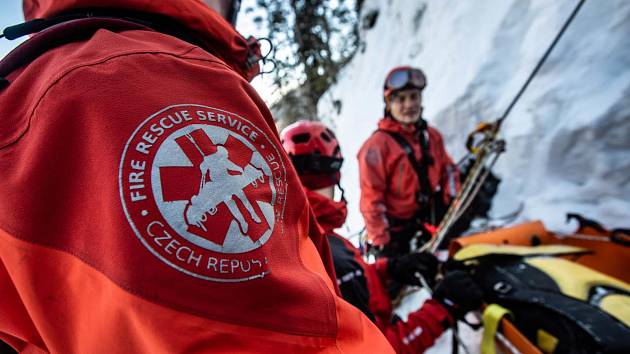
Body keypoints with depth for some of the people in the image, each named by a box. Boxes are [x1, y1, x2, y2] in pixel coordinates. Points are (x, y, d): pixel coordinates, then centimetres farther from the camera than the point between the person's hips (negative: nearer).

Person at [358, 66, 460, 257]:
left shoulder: (432, 136, 4)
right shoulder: (377, 145, -17)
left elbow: (448, 170, 16)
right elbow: (371, 199, -18)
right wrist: (380, 241, -18)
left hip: (431, 230, 6)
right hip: (394, 236, -6)